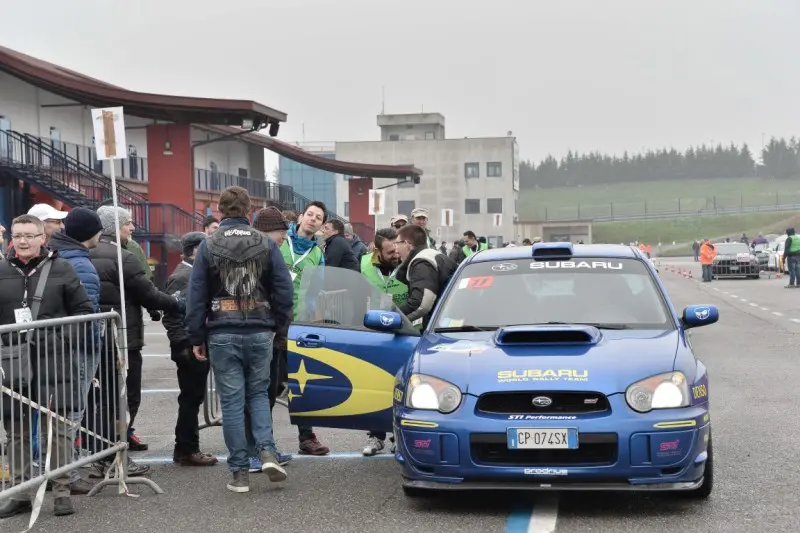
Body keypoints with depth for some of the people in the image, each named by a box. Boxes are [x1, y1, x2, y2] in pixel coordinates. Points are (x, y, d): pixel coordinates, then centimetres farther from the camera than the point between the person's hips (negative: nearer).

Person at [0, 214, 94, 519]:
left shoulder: (60, 269, 2)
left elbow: (83, 310, 5)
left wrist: (65, 339, -7)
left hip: (52, 363, -2)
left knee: (56, 428, -2)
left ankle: (62, 491, 6)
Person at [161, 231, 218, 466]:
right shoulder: (181, 276, -13)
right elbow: (171, 316, -19)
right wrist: (184, 346, -21)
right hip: (189, 350, -9)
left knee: (193, 398, 13)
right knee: (190, 398, -4)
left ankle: (187, 448, 20)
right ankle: (186, 450, 3)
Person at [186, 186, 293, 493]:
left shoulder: (208, 246, 0)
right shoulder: (266, 244, 2)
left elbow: (197, 295, -1)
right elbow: (284, 289, -1)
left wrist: (196, 337, 3)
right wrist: (278, 325, 9)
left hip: (223, 334, -1)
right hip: (259, 332, 1)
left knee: (232, 401, 4)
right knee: (259, 392, 16)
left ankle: (239, 472, 5)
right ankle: (267, 452, -4)